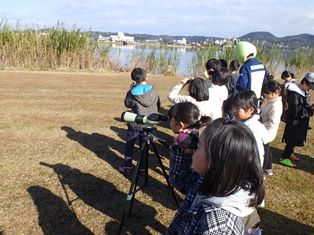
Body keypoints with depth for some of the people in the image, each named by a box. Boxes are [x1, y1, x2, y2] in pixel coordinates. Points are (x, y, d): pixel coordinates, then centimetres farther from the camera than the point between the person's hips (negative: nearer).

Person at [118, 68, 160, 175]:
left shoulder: (133, 92, -14)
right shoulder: (153, 90, -4)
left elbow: (127, 104, 3)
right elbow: (158, 105, 5)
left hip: (136, 124, -3)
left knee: (129, 145, 13)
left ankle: (127, 168, 18)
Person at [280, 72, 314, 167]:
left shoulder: (304, 92, 7)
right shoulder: (294, 93, -23)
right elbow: (295, 110, -26)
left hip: (300, 121, 9)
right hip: (294, 121, -9)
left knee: (296, 138, 19)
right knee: (292, 140, -3)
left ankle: (289, 153, 36)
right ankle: (284, 158, 8)